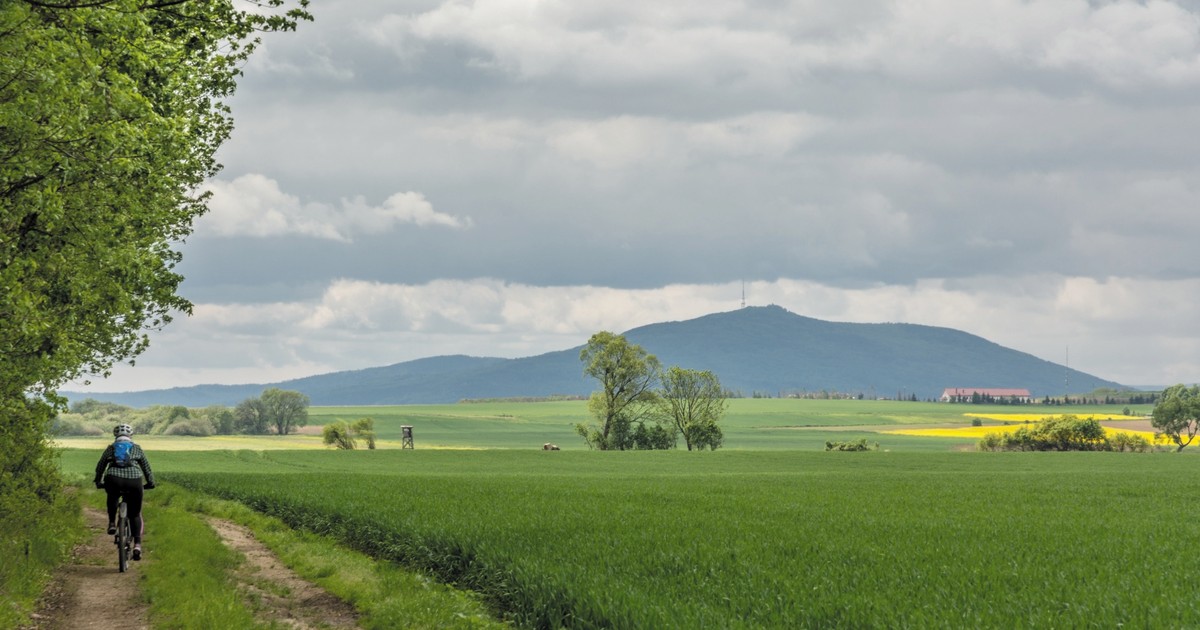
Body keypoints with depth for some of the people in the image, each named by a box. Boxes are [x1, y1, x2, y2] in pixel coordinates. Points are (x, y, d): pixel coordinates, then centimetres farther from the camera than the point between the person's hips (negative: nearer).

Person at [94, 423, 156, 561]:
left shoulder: (110, 448, 22)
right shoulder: (137, 449, 21)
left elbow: (100, 467, 28)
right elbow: (147, 468, 24)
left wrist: (98, 482, 43)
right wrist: (150, 483, 37)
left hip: (113, 481, 0)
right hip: (134, 481, 0)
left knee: (112, 497, 38)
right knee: (135, 515, 13)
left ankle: (112, 523, 24)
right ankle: (137, 544, -2)